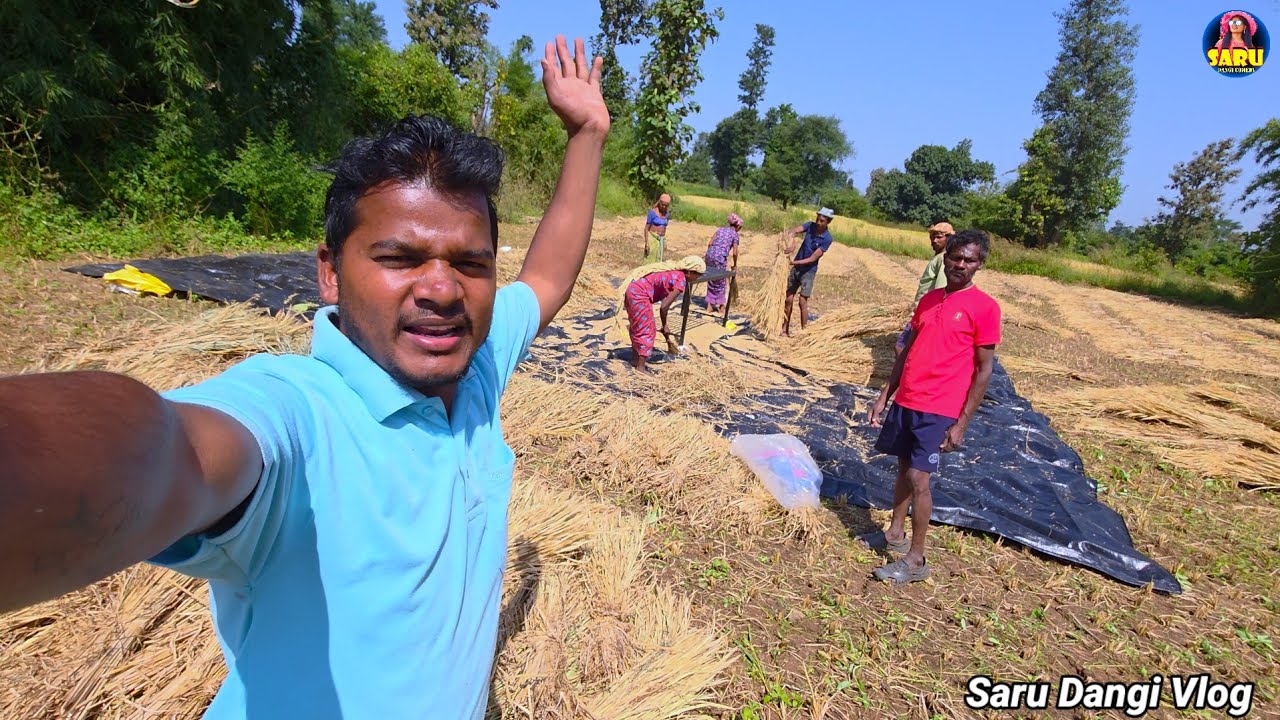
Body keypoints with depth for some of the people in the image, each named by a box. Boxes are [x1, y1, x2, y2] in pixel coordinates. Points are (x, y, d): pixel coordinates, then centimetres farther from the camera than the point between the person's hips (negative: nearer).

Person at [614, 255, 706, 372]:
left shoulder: (673, 271, 13)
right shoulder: (681, 281, -13)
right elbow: (664, 307, -15)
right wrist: (664, 326, 2)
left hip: (632, 288, 9)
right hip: (638, 293, -9)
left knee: (637, 327, 23)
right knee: (646, 331, 2)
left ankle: (636, 359, 37)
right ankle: (640, 368, 9)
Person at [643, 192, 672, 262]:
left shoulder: (667, 214, 7)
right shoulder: (652, 212, -10)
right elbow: (646, 228, -8)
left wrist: (665, 243, 18)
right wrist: (646, 243, -15)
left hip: (662, 239, 5)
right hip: (652, 238, -5)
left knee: (658, 260, 8)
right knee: (650, 260, -7)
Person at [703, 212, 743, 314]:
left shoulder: (720, 229, 18)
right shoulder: (735, 234, 5)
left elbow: (710, 243, 9)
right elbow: (734, 253, -1)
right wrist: (735, 265, 13)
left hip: (710, 255, 5)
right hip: (720, 258, -5)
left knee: (711, 281, 17)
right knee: (721, 282, 11)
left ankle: (709, 305, 22)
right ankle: (721, 307, 20)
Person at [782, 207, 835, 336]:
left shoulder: (827, 239, -16)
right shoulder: (810, 225, -5)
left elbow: (813, 258, -19)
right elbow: (793, 231, -20)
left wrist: (794, 262, -28)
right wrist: (792, 242, -41)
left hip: (808, 271, -4)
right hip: (796, 268, 4)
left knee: (803, 302, -7)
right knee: (788, 300, 7)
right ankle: (785, 328, 18)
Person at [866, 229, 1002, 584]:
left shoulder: (985, 308, -9)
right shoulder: (928, 299, 9)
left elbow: (983, 370, -9)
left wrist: (961, 424, -12)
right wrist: (884, 396, 12)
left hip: (939, 410, -6)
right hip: (905, 401, 6)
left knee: (918, 478, -6)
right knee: (904, 468, 16)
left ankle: (915, 561, 7)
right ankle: (895, 533, 33)